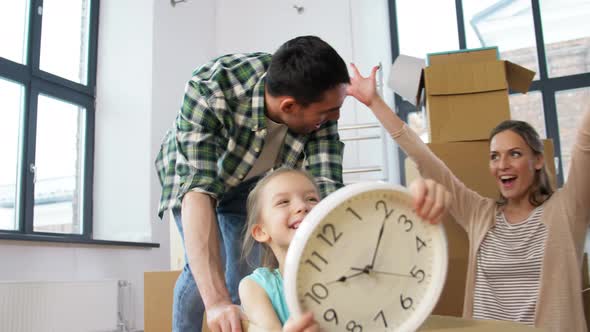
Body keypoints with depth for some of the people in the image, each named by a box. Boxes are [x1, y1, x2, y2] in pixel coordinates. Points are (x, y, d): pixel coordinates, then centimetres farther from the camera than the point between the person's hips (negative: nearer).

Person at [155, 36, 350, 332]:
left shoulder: (317, 99, -30)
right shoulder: (208, 89, -41)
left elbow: (325, 186, -35)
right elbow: (198, 188, -48)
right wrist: (216, 301, -58)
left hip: (253, 179, 3)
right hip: (193, 170, -2)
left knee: (246, 268, -7)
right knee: (204, 268, -19)